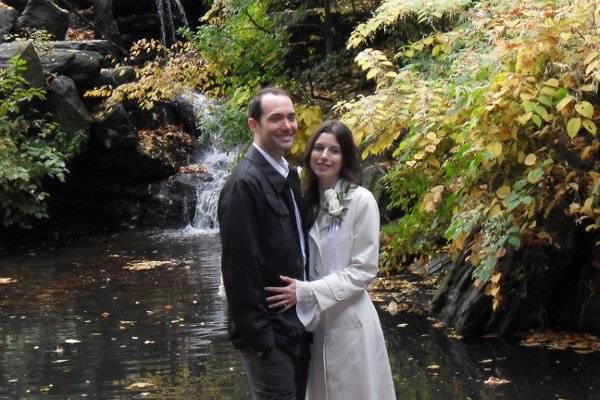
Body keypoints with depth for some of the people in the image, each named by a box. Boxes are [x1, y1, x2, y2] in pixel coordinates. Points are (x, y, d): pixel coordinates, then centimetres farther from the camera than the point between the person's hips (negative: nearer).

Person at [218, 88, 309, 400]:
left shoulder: (289, 175, 10)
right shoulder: (244, 184, -18)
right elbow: (239, 266, -20)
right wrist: (258, 335, -20)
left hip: (297, 323, 9)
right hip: (269, 330, -9)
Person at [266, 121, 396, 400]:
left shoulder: (361, 201, -12)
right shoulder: (308, 199, 5)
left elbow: (363, 270, -15)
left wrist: (307, 292, -19)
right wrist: (298, 290, -4)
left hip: (348, 320, -5)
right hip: (312, 319, 5)